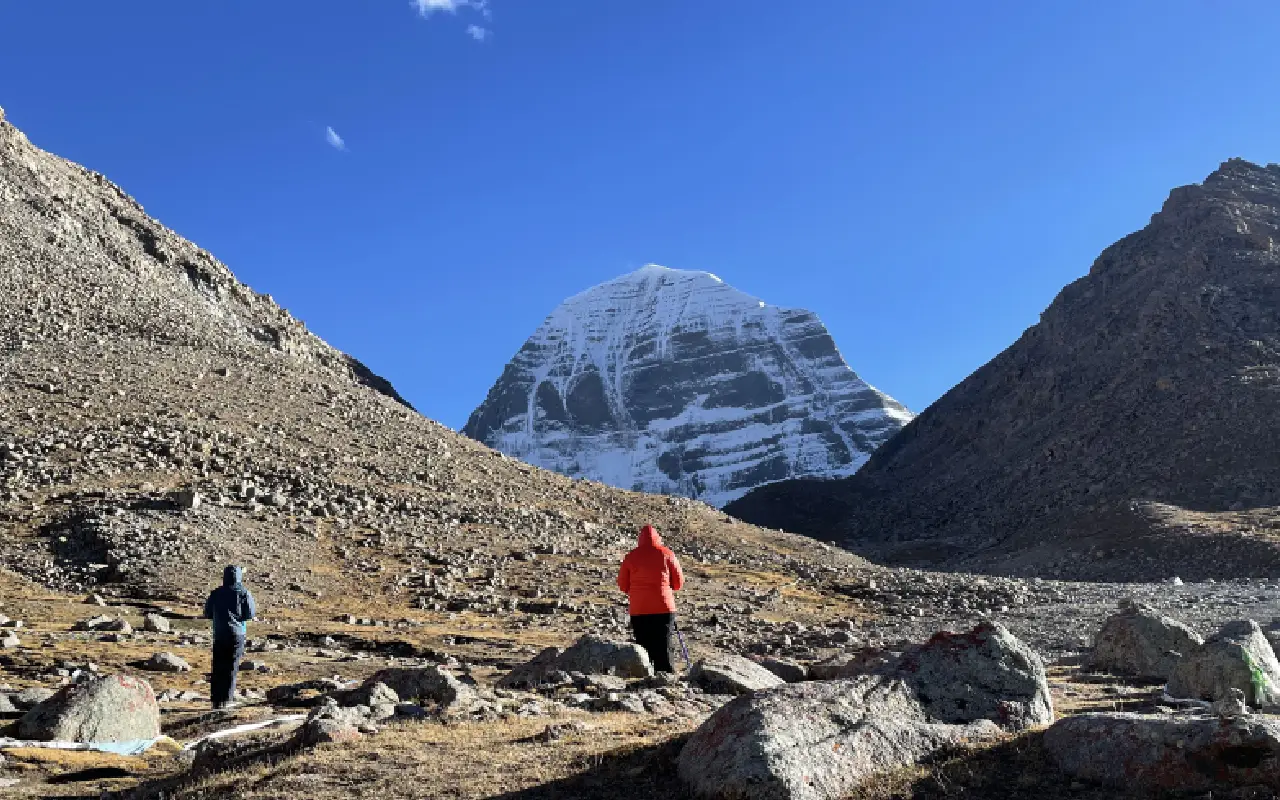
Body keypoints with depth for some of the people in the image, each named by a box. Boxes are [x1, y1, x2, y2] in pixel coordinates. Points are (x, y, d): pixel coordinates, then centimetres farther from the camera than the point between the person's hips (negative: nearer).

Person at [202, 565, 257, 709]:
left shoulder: (216, 593, 3)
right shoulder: (243, 592, -5)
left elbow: (207, 613, 9)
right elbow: (251, 613, -7)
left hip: (219, 634, 2)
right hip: (237, 633, -2)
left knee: (218, 667, 8)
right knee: (231, 667, 2)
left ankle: (216, 699, 7)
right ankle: (226, 699, 0)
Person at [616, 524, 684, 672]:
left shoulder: (631, 556, 2)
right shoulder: (667, 555, -1)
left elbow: (622, 585, 6)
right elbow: (679, 583, 4)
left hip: (638, 610, 1)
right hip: (664, 608, -1)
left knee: (643, 650, 7)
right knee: (663, 649, 2)